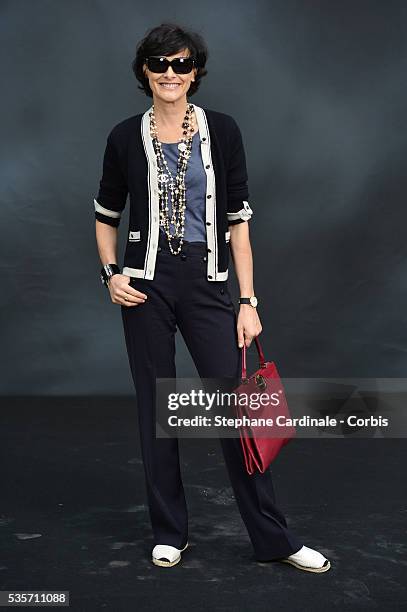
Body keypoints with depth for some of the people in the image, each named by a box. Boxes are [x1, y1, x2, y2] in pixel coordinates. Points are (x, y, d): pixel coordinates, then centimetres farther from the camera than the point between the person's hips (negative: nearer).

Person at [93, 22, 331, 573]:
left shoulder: (222, 130, 1)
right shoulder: (126, 136, 3)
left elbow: (239, 219, 0)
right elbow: (106, 216, 13)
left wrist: (248, 301, -5)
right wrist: (111, 273, -3)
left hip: (207, 283, 0)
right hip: (146, 284, 1)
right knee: (156, 406, 6)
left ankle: (273, 537, 10)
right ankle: (169, 532, 22)